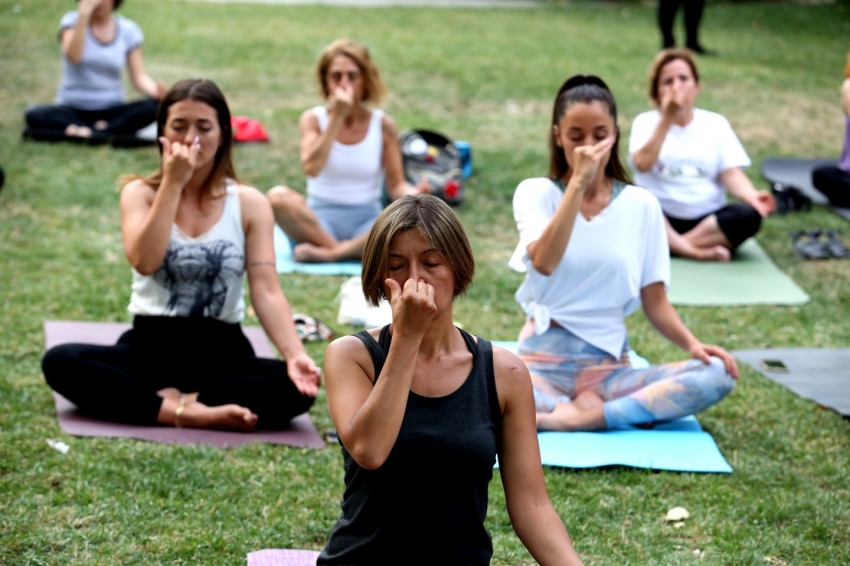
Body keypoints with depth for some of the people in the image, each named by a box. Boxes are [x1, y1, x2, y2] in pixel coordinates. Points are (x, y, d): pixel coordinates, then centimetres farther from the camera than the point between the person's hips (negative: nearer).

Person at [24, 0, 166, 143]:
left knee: (154, 107, -28)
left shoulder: (128, 30, 2)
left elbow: (139, 77, -2)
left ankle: (90, 133, -29)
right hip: (73, 109, -1)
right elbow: (73, 56, -22)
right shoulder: (73, 20, -3)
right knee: (34, 116, -32)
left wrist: (155, 90, -24)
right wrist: (84, 14, -26)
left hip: (112, 109, 1)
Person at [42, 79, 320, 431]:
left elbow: (266, 291, -10)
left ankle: (171, 402, -27)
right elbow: (144, 262, -19)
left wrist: (295, 355, -27)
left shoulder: (249, 204, 0)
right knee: (60, 362, -28)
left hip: (223, 353, 0)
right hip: (149, 347, 0)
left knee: (297, 387, -30)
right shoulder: (140, 193, 1)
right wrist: (173, 183, -18)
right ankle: (188, 413, -34)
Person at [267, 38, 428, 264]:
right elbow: (311, 167, -18)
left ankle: (325, 253, -27)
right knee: (278, 196, -32)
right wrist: (336, 117, -19)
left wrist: (414, 193, -22)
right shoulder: (313, 119, -1)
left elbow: (395, 184, 2)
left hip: (366, 221, 1)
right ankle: (347, 250, -24)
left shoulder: (383, 125, 1)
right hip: (319, 222, -1)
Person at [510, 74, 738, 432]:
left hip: (609, 363, 3)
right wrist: (578, 182, -18)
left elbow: (655, 300, 7)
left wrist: (692, 344, -12)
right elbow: (544, 263, -19)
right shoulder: (536, 193, 2)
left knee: (717, 374, -23)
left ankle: (575, 416, -23)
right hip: (544, 359, -3)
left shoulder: (640, 205, 8)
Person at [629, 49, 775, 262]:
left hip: (708, 219, 2)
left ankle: (674, 245, -29)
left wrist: (752, 196, -23)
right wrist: (667, 119, -18)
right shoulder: (646, 122, 4)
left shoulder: (716, 123, 9)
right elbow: (643, 164, -14)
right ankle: (697, 251, -36)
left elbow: (732, 174, -2)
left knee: (749, 215, -28)